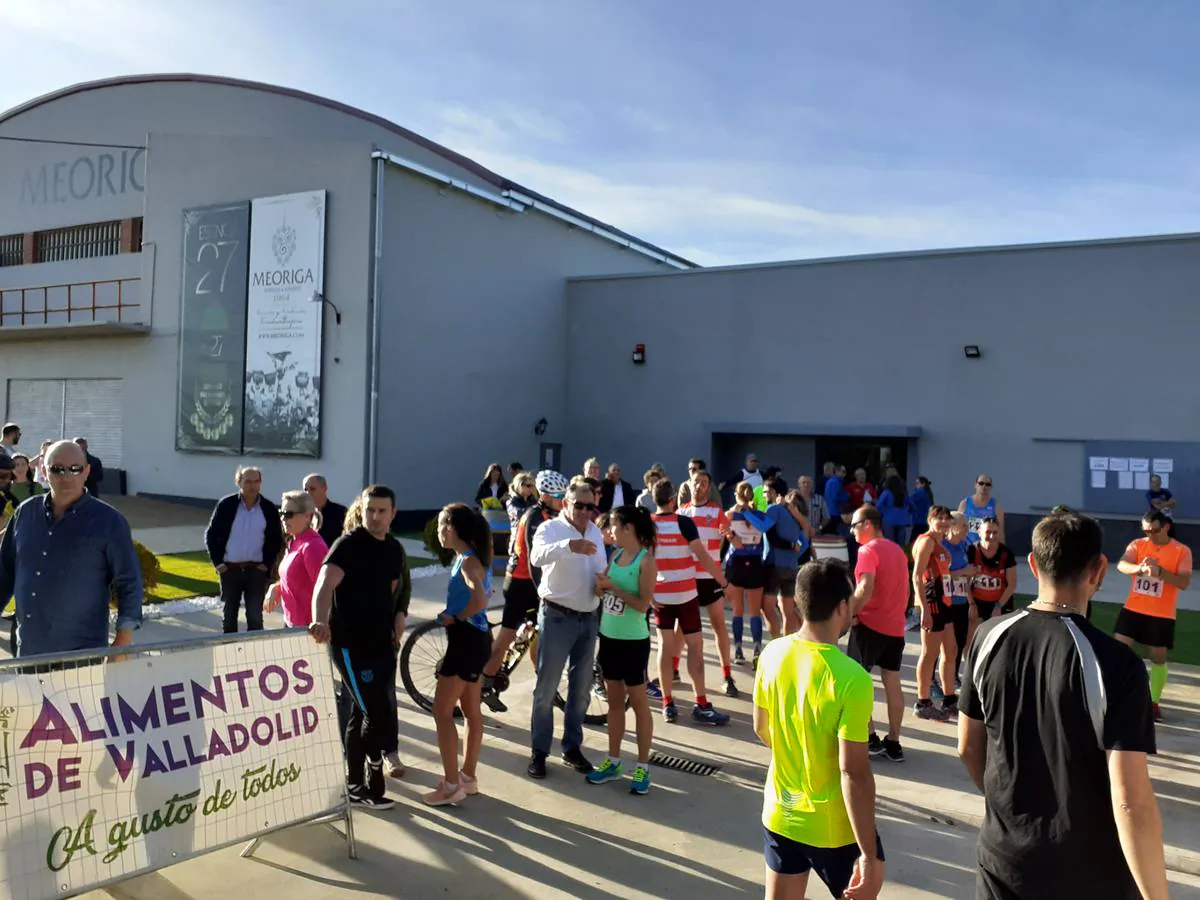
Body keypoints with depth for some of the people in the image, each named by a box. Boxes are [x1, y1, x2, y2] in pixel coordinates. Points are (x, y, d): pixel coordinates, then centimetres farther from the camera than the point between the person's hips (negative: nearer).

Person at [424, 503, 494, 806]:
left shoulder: (468, 561, -19)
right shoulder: (468, 557, 10)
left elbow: (480, 601, -33)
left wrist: (454, 618, -17)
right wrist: (454, 616, 1)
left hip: (467, 639, -10)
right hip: (473, 638, 10)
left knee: (442, 711, -3)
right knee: (471, 710, 15)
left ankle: (452, 786, 4)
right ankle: (468, 777, 26)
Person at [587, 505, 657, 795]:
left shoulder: (646, 560, -14)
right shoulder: (615, 554, 6)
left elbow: (643, 604, -19)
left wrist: (613, 587, -20)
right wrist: (601, 587, -9)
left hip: (633, 641, -7)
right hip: (609, 637, 7)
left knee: (638, 702, 4)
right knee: (614, 701, 15)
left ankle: (643, 768, 14)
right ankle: (613, 761, 26)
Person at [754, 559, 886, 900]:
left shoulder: (772, 654, -8)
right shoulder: (851, 679, -26)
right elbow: (854, 773, -24)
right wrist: (869, 855, -16)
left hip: (779, 814, 5)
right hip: (834, 828, -5)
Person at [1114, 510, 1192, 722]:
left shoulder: (1182, 551, -6)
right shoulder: (1137, 545, -1)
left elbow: (1184, 583, -15)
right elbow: (1121, 565, -18)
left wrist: (1160, 571, -29)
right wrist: (1139, 568, -39)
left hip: (1162, 615, -1)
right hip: (1133, 609, 1)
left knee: (1158, 657, 8)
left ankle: (1154, 702, 20)